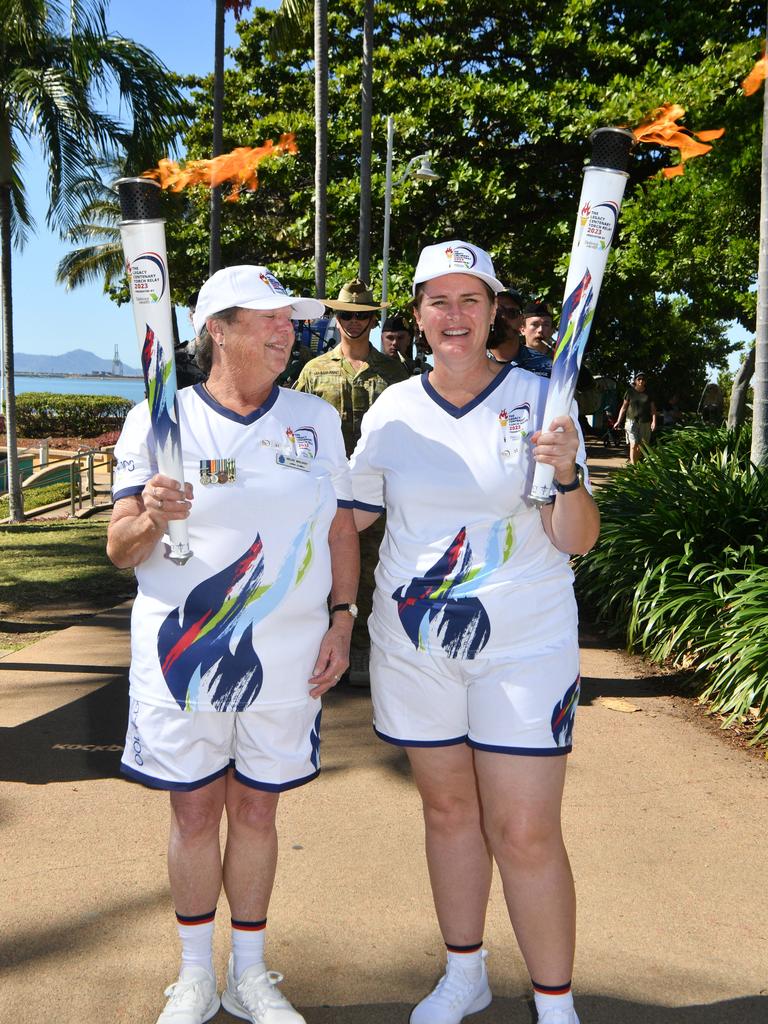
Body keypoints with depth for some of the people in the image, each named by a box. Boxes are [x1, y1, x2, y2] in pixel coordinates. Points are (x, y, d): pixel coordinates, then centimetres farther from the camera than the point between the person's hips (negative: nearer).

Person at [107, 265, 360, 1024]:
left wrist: (341, 622, 3)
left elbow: (341, 528, 11)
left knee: (256, 809, 13)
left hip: (286, 659, 2)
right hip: (182, 652, -1)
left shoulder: (317, 419, 5)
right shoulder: (156, 420, -2)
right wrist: (153, 518, -24)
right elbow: (120, 549, -2)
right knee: (193, 812, 10)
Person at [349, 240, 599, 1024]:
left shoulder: (539, 400, -5)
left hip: (523, 644, -3)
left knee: (524, 834, -2)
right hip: (413, 643, 3)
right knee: (447, 809, 16)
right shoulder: (393, 409, 3)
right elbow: (346, 513, 14)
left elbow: (577, 541, -8)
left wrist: (566, 474, -25)